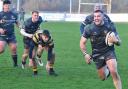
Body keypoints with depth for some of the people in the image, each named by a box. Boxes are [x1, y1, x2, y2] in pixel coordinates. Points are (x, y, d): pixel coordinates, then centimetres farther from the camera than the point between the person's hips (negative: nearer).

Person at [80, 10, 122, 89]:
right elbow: (82, 43, 2)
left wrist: (115, 41, -25)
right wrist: (86, 54, -12)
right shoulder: (89, 28, -7)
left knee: (114, 72, -24)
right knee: (103, 77, 6)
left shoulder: (110, 27, -7)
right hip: (97, 54, 1)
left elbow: (119, 42, -1)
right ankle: (107, 70, 41)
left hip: (109, 52, -1)